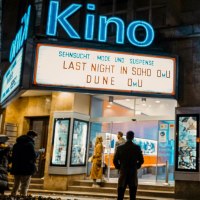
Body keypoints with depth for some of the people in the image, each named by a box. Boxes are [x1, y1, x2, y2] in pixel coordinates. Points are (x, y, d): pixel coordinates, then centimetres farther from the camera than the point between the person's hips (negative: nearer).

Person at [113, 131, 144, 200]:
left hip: (123, 173, 1)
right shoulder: (137, 148, -5)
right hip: (133, 174, 0)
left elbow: (115, 161, -3)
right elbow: (141, 160, -3)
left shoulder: (120, 148, -4)